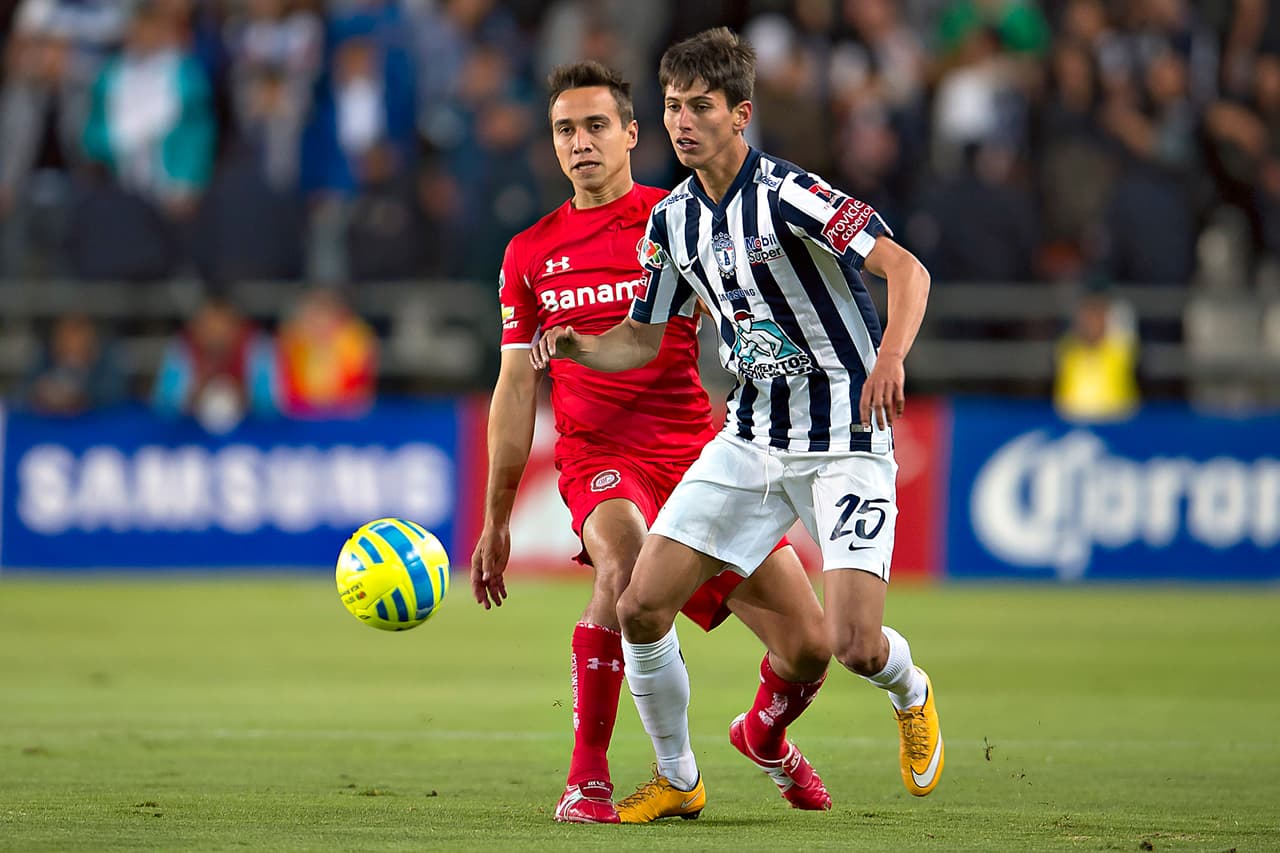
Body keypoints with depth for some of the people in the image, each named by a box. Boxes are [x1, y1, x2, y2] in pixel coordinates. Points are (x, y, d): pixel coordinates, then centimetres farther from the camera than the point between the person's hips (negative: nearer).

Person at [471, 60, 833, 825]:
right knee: (625, 564, -36)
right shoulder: (531, 254, 10)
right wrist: (496, 521, 16)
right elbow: (517, 389, 16)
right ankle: (587, 779, -29)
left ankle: (765, 736, 33)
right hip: (599, 455, 0)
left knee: (808, 642, -4)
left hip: (697, 448, 0)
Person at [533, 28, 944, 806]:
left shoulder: (787, 194, -18)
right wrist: (576, 346, -6)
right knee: (641, 606, -4)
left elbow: (907, 269, -24)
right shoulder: (672, 221, 5)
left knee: (855, 644, -16)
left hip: (845, 439, -6)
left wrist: (892, 355, -42)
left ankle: (912, 695, 21)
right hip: (751, 439, 6)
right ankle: (677, 778, 16)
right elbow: (644, 340, 15)